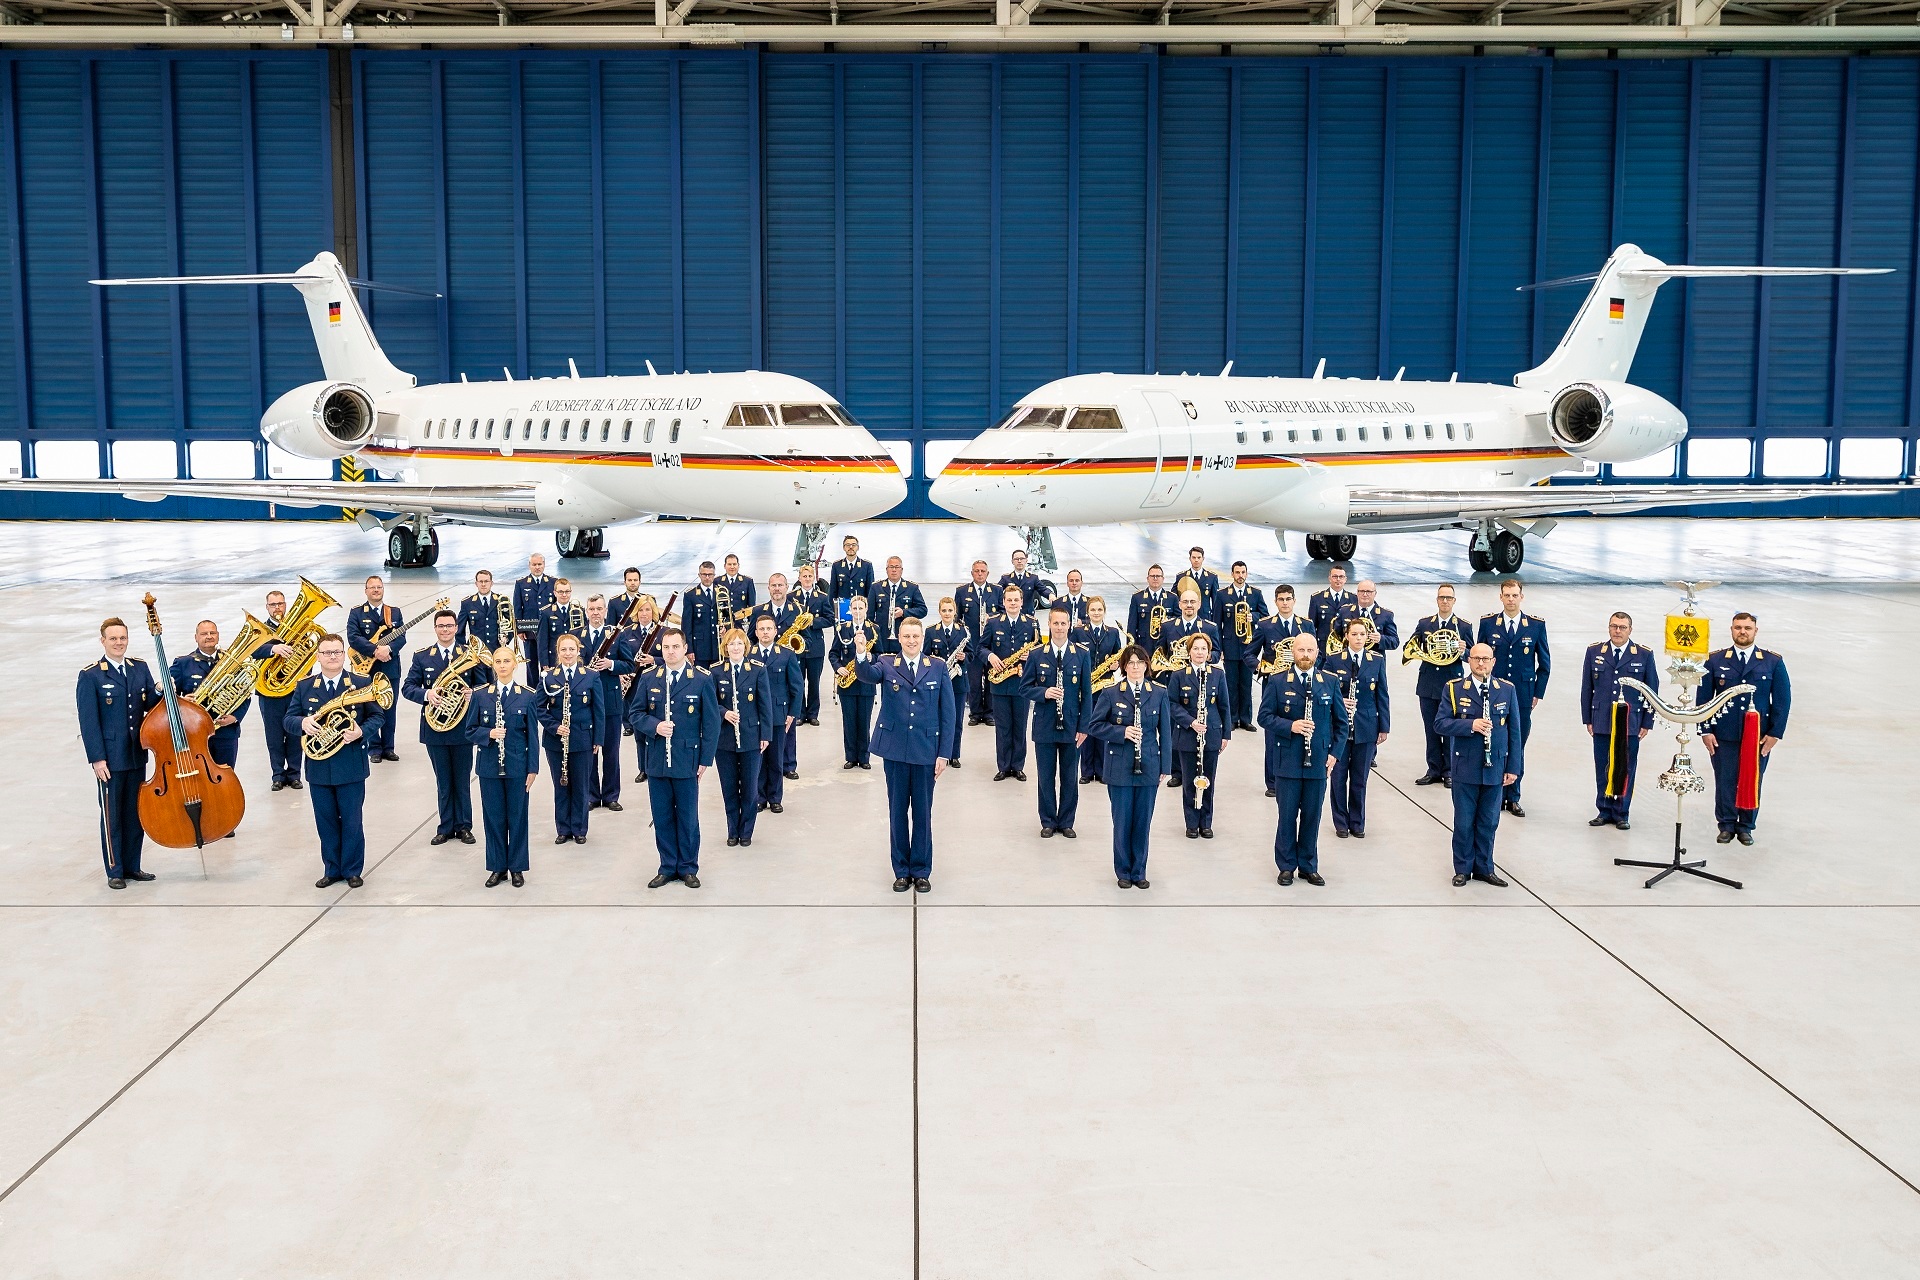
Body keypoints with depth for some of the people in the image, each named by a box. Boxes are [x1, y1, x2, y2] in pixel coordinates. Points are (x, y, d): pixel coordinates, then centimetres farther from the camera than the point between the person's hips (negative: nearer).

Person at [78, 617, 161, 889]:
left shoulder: (140, 668, 7)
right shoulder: (90, 675, -7)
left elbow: (151, 704, 9)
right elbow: (88, 720, -10)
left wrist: (160, 691, -13)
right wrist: (97, 758, -14)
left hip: (137, 755, 5)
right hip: (110, 757, -5)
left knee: (136, 813, 12)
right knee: (111, 816, 4)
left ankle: (132, 866, 23)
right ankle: (115, 871, 14)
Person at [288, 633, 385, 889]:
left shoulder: (362, 683, -1)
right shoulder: (304, 687, 6)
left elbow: (377, 715, -3)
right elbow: (289, 719, 4)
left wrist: (361, 731, -22)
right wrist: (302, 723, -19)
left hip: (351, 766, -2)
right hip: (318, 767, 3)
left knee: (352, 822, 5)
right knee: (326, 822, 10)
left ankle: (352, 870, 17)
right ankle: (332, 869, 23)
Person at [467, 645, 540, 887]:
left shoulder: (527, 696, -2)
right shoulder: (480, 695, 1)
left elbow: (533, 736, 0)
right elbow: (470, 731, 4)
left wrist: (532, 769, -4)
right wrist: (488, 734, -17)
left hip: (517, 766, -1)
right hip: (489, 766, 1)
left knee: (517, 817, 6)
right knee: (493, 817, 8)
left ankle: (517, 867, 18)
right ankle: (497, 867, 19)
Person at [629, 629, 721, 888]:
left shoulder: (702, 681, -2)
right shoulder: (648, 680, 6)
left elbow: (711, 722, -2)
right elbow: (635, 711, 9)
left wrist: (705, 759, -6)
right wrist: (654, 726, -12)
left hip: (687, 762, -3)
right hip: (656, 762, 3)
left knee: (688, 818, 5)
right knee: (662, 818, 8)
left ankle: (688, 868, 18)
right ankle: (668, 867, 20)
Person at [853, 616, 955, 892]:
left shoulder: (938, 668, 3)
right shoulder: (886, 664, 2)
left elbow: (947, 713, 2)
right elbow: (867, 675, -21)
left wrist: (944, 753, -4)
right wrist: (861, 655, -43)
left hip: (926, 750, 0)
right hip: (895, 750, 0)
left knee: (922, 812, 7)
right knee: (897, 811, 9)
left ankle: (921, 871, 19)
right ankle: (901, 870, 19)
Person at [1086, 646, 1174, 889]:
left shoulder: (1159, 694, 2)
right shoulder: (1110, 693, -2)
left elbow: (1165, 732, 5)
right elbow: (1093, 725, -3)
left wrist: (1165, 767, 2)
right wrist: (1122, 732, -17)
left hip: (1148, 768, 1)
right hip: (1120, 769, -1)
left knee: (1143, 822, 8)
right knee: (1122, 822, 5)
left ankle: (1139, 872, 20)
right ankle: (1123, 872, 19)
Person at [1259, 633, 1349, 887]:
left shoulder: (1331, 683, 6)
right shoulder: (1277, 682, 1)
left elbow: (1341, 721, 10)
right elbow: (1264, 716, -3)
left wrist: (1335, 752, 1)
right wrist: (1290, 726, -18)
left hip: (1318, 762, 2)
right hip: (1287, 761, -2)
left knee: (1312, 816, 8)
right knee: (1287, 815, 5)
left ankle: (1308, 866, 20)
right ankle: (1286, 866, 16)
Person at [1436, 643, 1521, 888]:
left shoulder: (1507, 690, 2)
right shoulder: (1454, 688, -2)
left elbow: (1514, 732, 3)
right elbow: (1439, 722, -8)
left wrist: (1513, 768, 0)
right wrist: (1470, 725, -23)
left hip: (1495, 769, 1)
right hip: (1465, 769, -1)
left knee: (1488, 822, 11)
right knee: (1464, 822, 7)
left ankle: (1484, 868, 24)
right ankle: (1462, 869, 20)